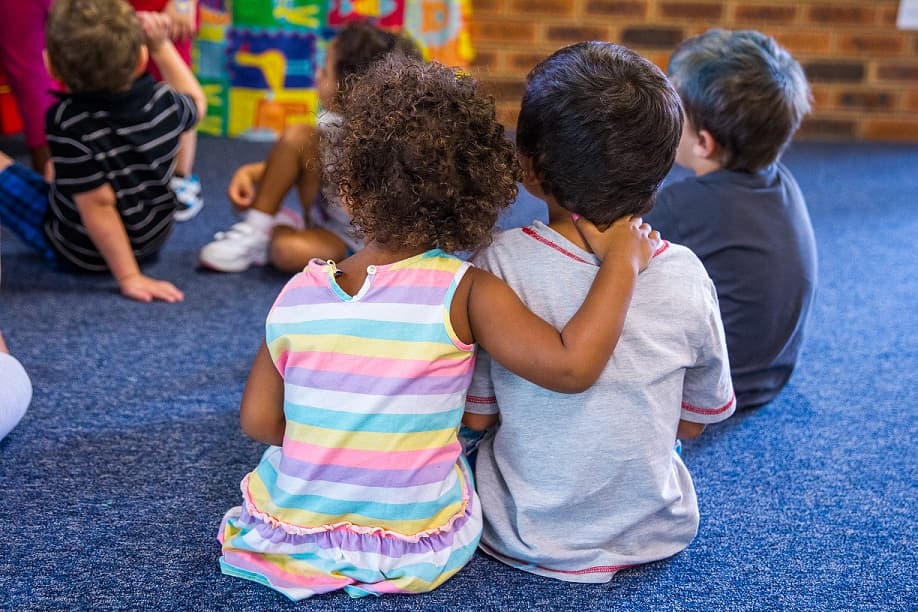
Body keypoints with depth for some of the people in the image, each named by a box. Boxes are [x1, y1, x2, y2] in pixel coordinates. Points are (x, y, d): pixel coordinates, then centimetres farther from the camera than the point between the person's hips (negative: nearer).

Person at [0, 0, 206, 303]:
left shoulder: (67, 123, -33)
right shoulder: (163, 102, -17)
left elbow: (99, 204, -32)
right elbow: (196, 102, 9)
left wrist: (128, 277, -25)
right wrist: (161, 46, 11)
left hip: (79, 252, -5)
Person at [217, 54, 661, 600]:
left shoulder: (297, 295, -8)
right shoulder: (467, 293, -19)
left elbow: (259, 420, -4)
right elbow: (573, 365, -27)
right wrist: (622, 260, -16)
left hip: (289, 539, 3)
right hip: (419, 554, -2)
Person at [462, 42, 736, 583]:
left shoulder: (501, 264, -20)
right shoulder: (686, 276, -14)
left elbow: (476, 416, -9)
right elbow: (694, 422, -1)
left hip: (524, 537, -1)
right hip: (655, 534, 2)